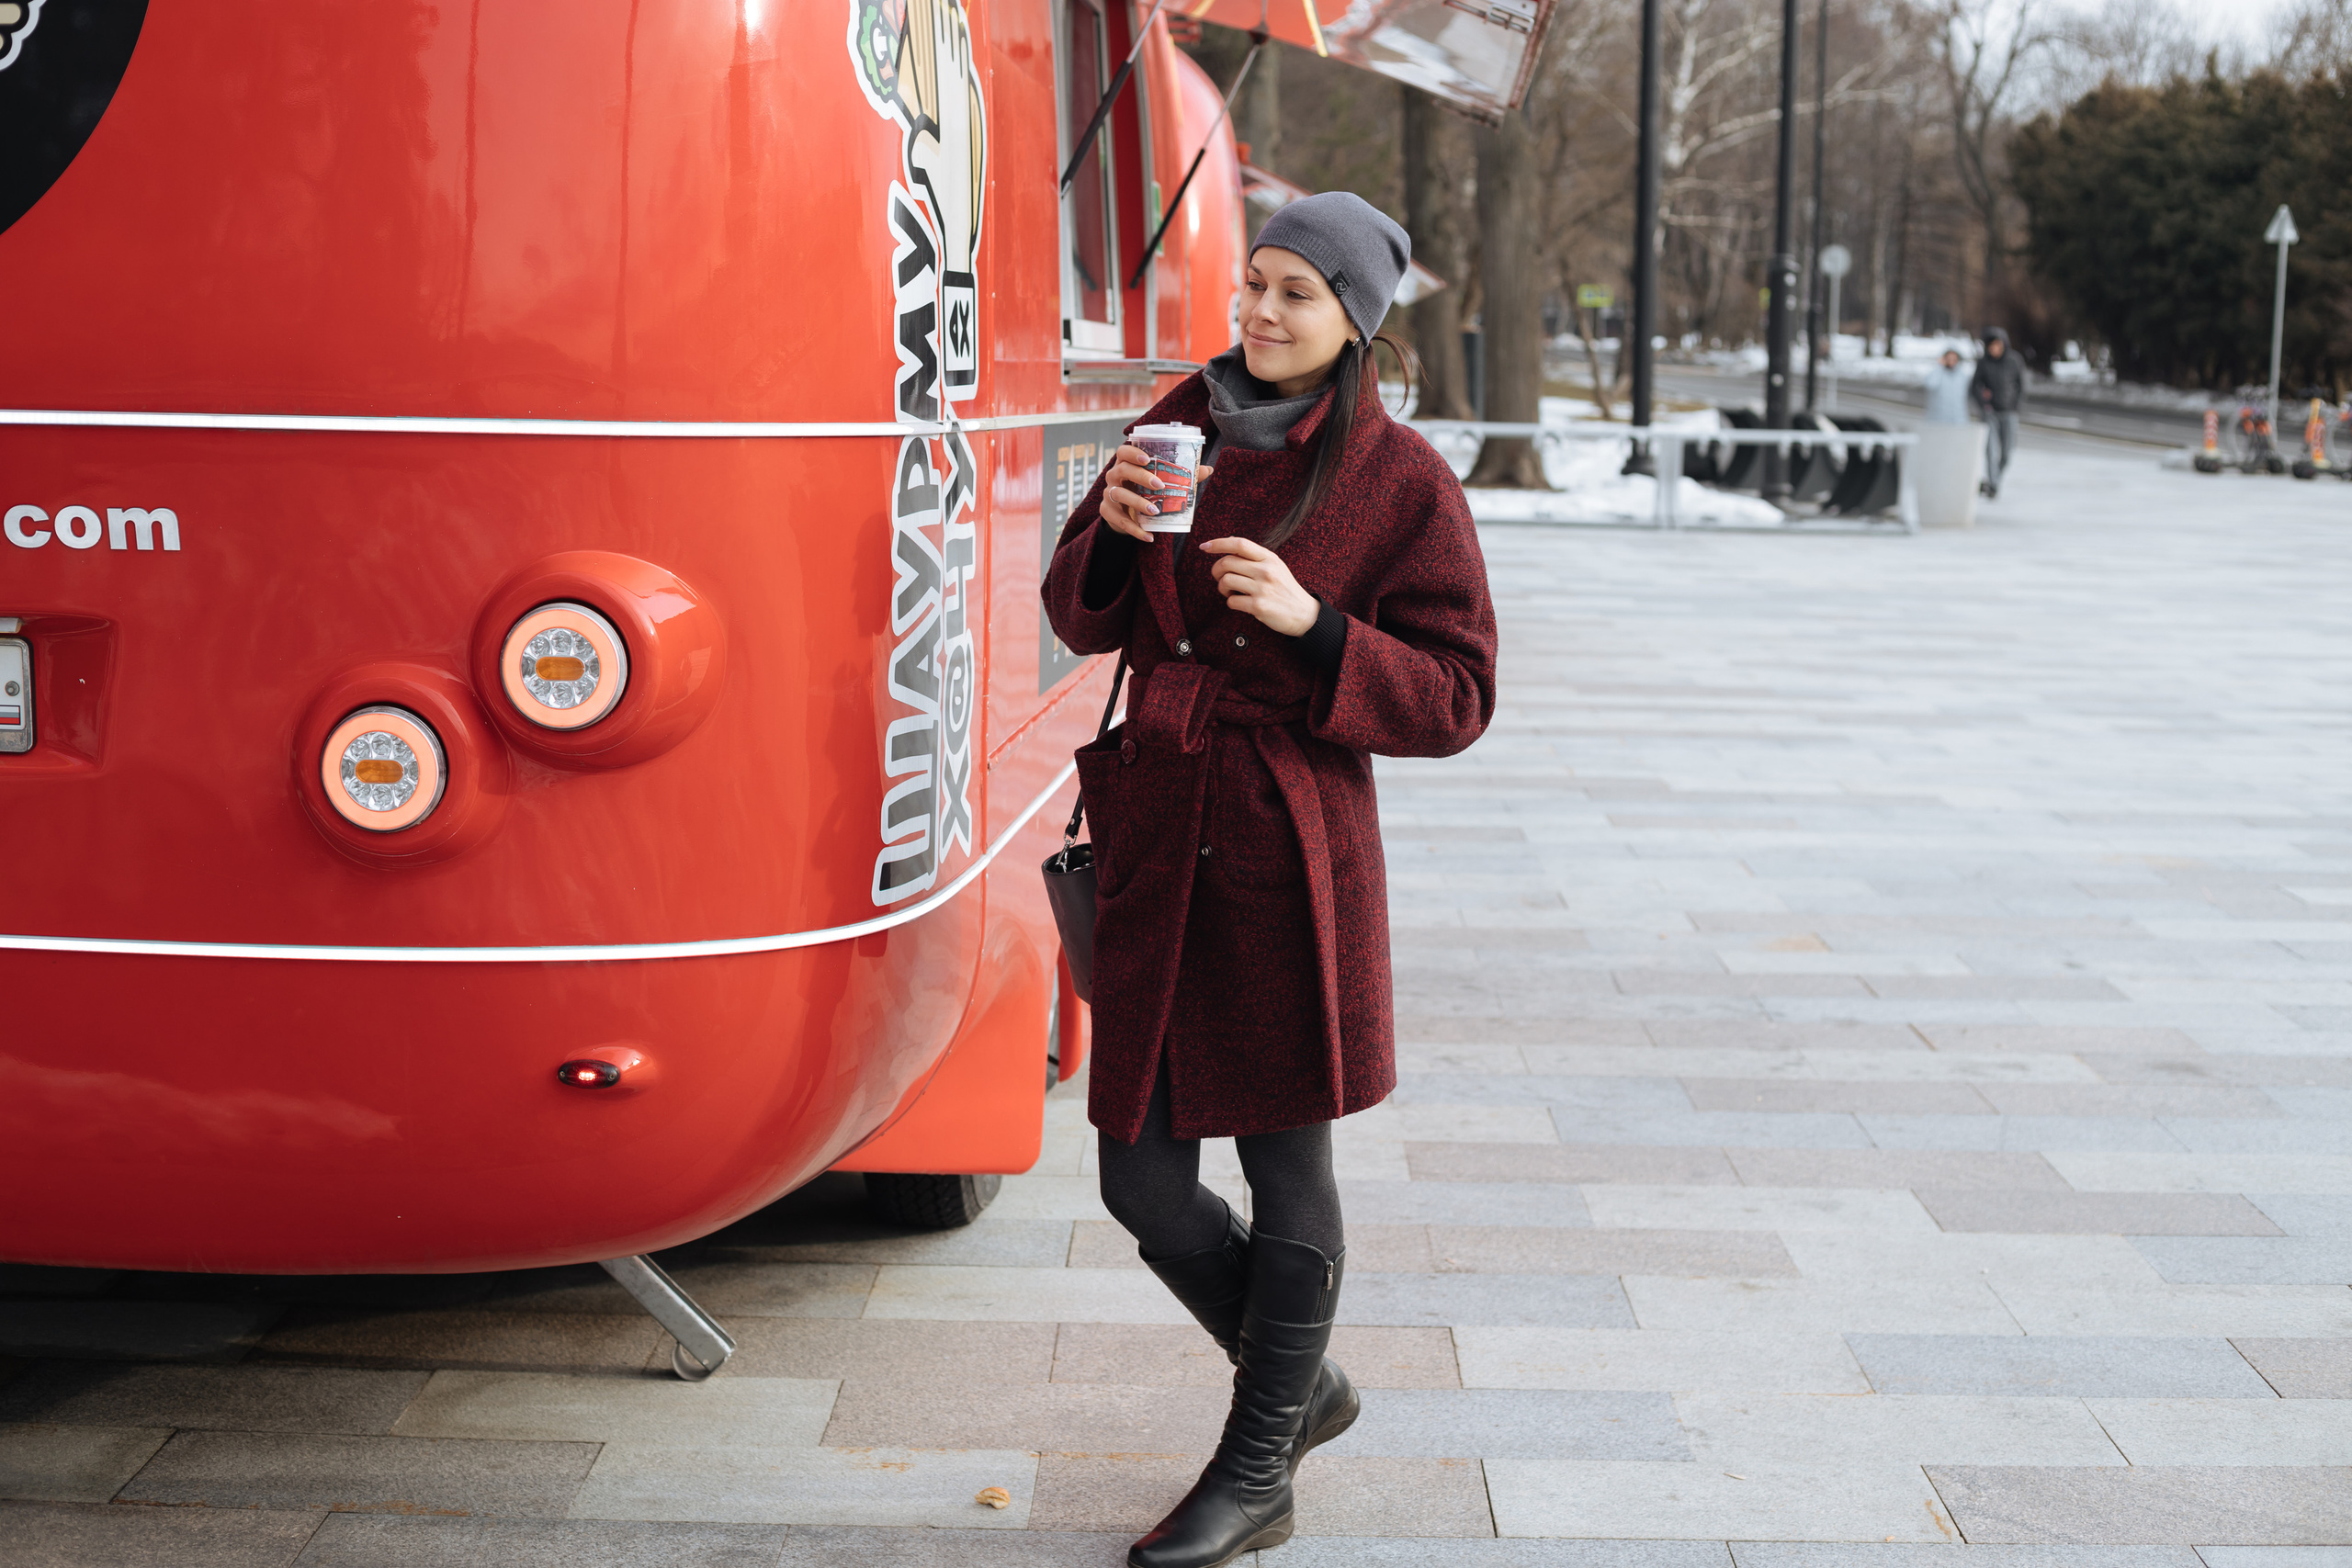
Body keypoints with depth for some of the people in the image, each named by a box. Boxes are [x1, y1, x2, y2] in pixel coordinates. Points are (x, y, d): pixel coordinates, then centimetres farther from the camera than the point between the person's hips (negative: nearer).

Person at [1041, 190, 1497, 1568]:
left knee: (1285, 1156, 5)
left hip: (1292, 845, -5)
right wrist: (1112, 532, -7)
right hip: (1156, 833, 5)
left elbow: (1455, 700, -6)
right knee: (1144, 1176, 7)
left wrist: (1314, 627, -19)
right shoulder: (1183, 424, 10)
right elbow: (1083, 620, 13)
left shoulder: (1402, 482, -4)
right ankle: (1301, 1384, 33)